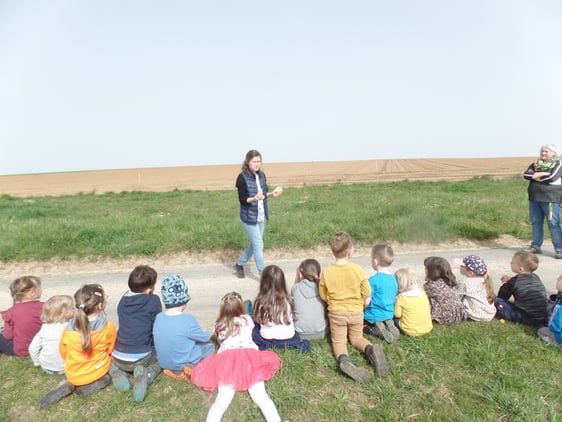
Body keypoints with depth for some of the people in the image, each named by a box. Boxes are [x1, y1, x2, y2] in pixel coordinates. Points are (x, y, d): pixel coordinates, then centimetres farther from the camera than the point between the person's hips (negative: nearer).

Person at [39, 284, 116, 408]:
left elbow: (63, 353, 2)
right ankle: (88, 386, 1)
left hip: (73, 375, 2)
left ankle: (67, 385, 3)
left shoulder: (68, 329, -15)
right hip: (98, 372, -2)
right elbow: (110, 351, -3)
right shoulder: (109, 327, -20)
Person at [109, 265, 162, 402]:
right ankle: (146, 376, -4)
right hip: (142, 358, -4)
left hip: (119, 358, 4)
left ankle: (117, 372, 6)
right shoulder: (153, 300, -9)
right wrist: (152, 345, 19)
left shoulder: (123, 299, 5)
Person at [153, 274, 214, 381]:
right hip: (184, 366, -5)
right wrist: (207, 333, 17)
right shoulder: (188, 320, -23)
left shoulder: (158, 317, -7)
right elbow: (205, 337, -7)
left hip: (163, 364, 6)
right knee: (210, 346, 13)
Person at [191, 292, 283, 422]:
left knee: (221, 401, -11)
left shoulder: (219, 325, 23)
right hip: (249, 358, 0)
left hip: (227, 360, 1)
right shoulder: (247, 319, 21)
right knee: (261, 397, -9)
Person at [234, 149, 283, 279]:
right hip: (249, 217, -7)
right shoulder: (242, 177, -15)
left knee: (254, 244, 18)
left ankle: (240, 264, 39)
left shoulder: (262, 175, 3)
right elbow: (242, 199, -15)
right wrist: (254, 198, -33)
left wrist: (272, 193, -8)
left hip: (261, 216, 7)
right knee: (259, 246, -2)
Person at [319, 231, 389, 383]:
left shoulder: (326, 271, -14)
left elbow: (323, 296, -3)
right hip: (356, 312, 1)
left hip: (336, 312, 0)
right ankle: (371, 349, -12)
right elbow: (367, 295, -6)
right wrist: (362, 304, 15)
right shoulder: (357, 269, -15)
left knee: (338, 341, 11)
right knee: (356, 338, 21)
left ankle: (344, 360, -22)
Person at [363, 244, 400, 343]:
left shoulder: (373, 280, -22)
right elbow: (393, 299, 11)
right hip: (389, 315, 7)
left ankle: (377, 332, -10)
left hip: (374, 317, -7)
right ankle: (389, 327, 0)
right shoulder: (393, 279, 1)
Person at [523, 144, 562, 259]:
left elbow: (552, 177, -16)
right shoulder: (535, 164, 14)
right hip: (534, 198, 6)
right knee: (536, 222, 10)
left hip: (551, 199, -5)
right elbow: (526, 174, -1)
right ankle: (536, 246, 19)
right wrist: (542, 174, -13)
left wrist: (535, 176, -4)